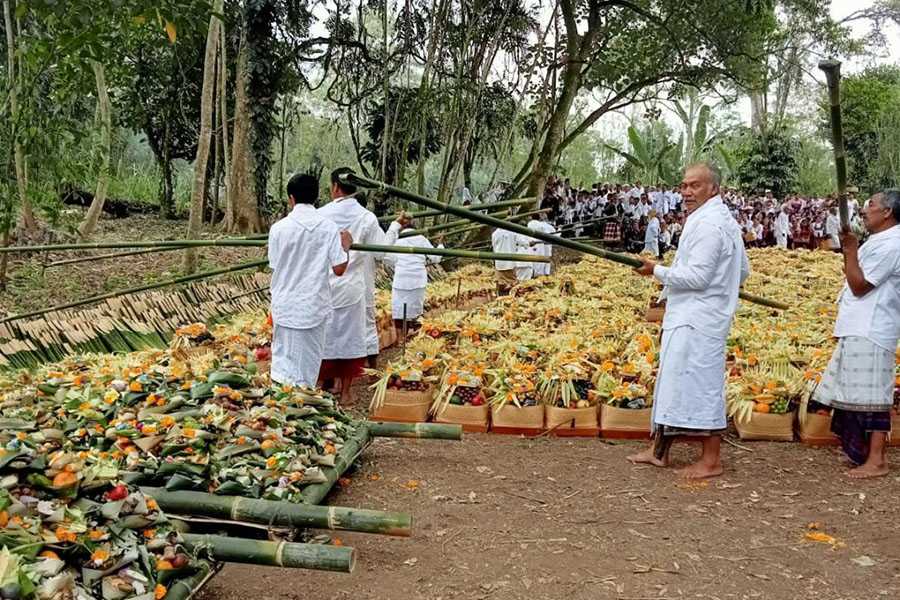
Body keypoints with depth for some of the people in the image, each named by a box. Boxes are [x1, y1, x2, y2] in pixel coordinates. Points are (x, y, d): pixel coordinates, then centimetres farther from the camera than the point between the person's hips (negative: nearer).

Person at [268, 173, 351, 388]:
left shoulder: (279, 228, -6)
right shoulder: (329, 228, -6)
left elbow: (274, 267, 0)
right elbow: (339, 269, -6)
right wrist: (345, 246, 11)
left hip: (285, 305, 0)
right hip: (314, 306, 0)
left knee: (282, 362, 12)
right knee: (308, 367, 9)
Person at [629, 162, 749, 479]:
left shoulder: (708, 224, -17)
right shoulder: (725, 220, 17)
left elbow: (697, 276, -22)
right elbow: (743, 270, 23)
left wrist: (657, 270, -12)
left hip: (697, 322, -11)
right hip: (689, 318, 11)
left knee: (700, 383, -5)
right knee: (674, 381, 14)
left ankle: (711, 460, 4)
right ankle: (659, 450, 23)